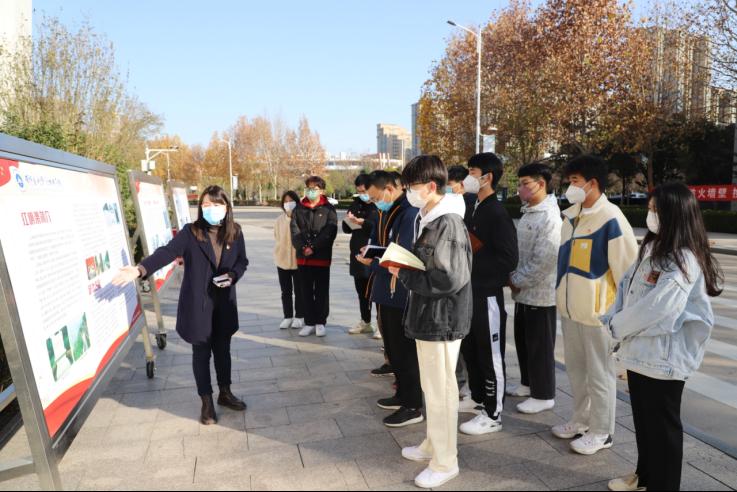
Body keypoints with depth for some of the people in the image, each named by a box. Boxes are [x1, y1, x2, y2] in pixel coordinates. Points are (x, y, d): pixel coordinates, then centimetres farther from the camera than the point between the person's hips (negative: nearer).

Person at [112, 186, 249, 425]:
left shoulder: (235, 232, -1)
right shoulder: (190, 232, -8)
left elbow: (242, 261, 8)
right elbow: (167, 252, -18)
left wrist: (232, 276, -12)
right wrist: (141, 269, -32)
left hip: (224, 303, 2)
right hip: (197, 304, -2)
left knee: (222, 349, 16)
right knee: (201, 353, 8)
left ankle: (225, 393, 35)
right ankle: (207, 402, 24)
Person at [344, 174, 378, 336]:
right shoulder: (356, 204, 12)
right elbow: (347, 229, 12)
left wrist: (362, 222, -27)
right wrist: (349, 221, -9)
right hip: (358, 252, 7)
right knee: (361, 290, 15)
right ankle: (365, 323, 28)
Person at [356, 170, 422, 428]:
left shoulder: (410, 214, -21)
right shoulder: (386, 212, 9)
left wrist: (372, 263, -13)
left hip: (402, 294, -9)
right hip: (386, 291, 9)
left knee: (405, 351, 2)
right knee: (392, 348, 20)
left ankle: (413, 407, 17)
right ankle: (403, 394, 36)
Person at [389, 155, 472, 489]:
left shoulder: (448, 223, -20)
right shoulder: (428, 220, 10)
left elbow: (449, 279, -25)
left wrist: (404, 274, -17)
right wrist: (402, 266, 2)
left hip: (441, 320, -9)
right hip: (428, 316, 10)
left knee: (440, 392, 4)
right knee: (432, 388, 21)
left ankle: (445, 463, 20)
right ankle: (433, 446, 38)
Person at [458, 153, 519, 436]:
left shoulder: (497, 213, -16)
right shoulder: (473, 210, 11)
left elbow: (508, 259, -22)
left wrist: (472, 260, -20)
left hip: (488, 293, -9)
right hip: (470, 290, 9)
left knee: (490, 354, 3)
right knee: (470, 349, 19)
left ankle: (493, 415, 16)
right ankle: (478, 398, 36)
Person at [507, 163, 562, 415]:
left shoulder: (550, 217, -18)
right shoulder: (527, 213, 11)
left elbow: (543, 260, -23)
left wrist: (517, 281, -14)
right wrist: (513, 279, 6)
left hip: (540, 293, -9)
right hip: (523, 292, 9)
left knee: (540, 346, 4)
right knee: (523, 341, 19)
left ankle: (543, 395, 18)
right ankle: (529, 383, 35)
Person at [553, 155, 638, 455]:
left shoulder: (610, 217, -16)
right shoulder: (570, 215, 7)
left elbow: (627, 264, -15)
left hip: (597, 309, -8)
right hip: (570, 306, 8)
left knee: (599, 374, 6)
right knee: (576, 369, 19)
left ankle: (601, 432, 22)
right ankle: (582, 420, 35)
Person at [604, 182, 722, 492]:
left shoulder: (684, 260, -19)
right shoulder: (652, 249, 10)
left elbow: (656, 309, -25)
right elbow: (627, 285, 11)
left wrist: (616, 326, -12)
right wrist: (614, 316, -6)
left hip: (663, 358, -9)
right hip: (639, 351, 9)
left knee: (662, 426, 9)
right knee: (643, 420, 22)